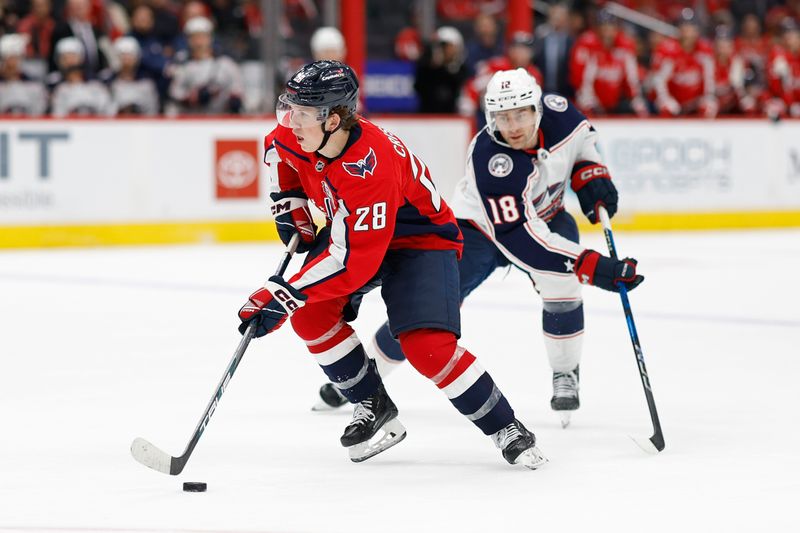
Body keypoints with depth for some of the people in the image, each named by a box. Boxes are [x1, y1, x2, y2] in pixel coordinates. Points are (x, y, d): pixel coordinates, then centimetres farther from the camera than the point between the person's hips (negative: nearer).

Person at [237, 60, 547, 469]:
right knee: (311, 314, -15)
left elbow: (355, 259, -39)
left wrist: (286, 294, -40)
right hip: (348, 230, 8)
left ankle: (506, 428, -7)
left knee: (427, 346, -24)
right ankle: (372, 405, 3)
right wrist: (290, 203, 3)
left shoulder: (370, 165, -39)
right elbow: (279, 150, 14)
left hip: (420, 239, -8)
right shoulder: (293, 137, -16)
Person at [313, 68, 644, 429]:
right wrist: (591, 266, -48)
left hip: (545, 215, 4)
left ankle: (565, 375, -5)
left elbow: (583, 136, 4)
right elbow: (517, 238, -43)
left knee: (561, 283, -26)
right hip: (480, 224, -3)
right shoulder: (489, 160, -38)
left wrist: (592, 176, -15)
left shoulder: (556, 111, -24)